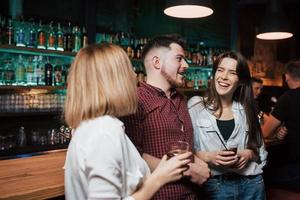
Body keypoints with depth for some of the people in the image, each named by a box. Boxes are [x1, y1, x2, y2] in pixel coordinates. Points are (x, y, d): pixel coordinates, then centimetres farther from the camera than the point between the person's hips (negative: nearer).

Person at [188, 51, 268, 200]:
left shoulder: (246, 110, 5)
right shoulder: (195, 105, -5)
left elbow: (260, 150, 10)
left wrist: (249, 154, -9)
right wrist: (207, 157, -22)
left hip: (252, 184, 3)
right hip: (214, 186, -3)